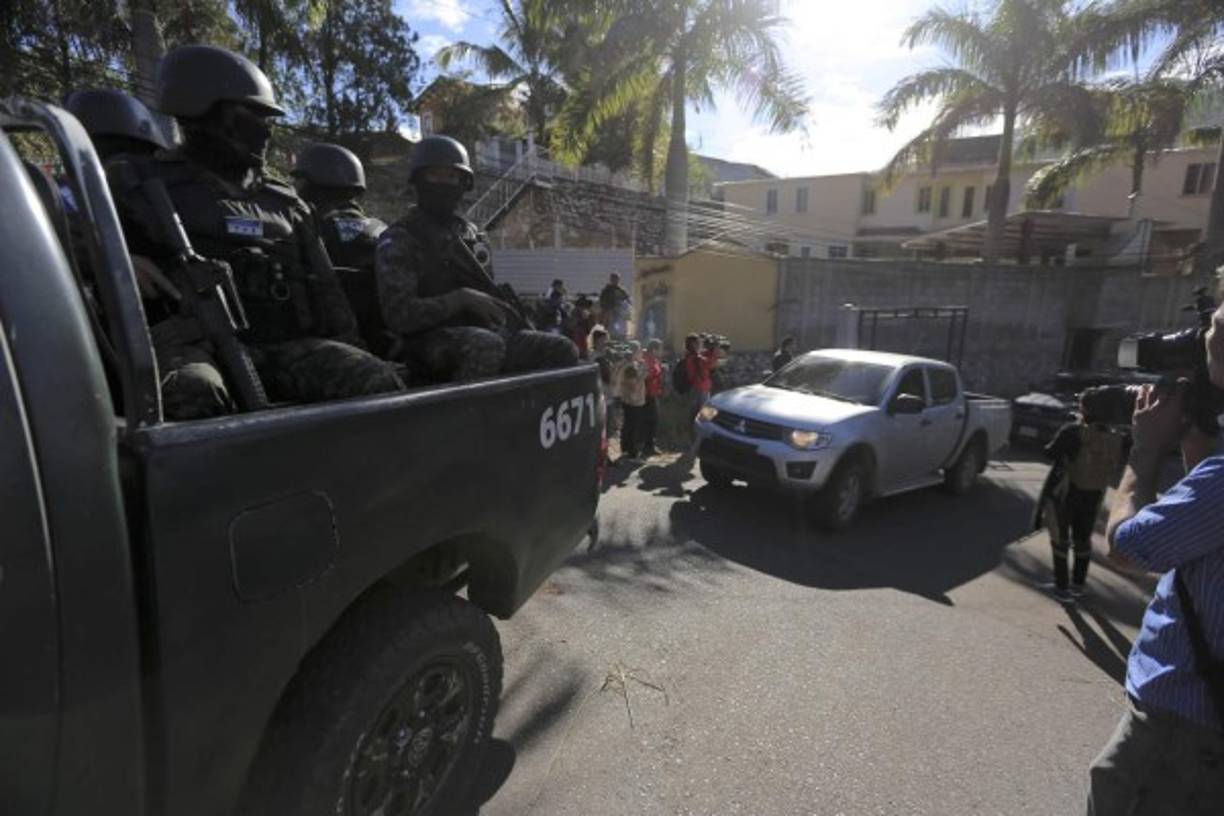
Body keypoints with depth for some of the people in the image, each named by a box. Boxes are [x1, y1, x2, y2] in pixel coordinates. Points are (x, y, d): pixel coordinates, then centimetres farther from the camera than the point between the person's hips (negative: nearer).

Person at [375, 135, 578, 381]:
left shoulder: (472, 233, 19)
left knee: (562, 350, -12)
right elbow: (398, 315, -12)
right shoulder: (398, 240, 0)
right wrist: (461, 298, -19)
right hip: (434, 343, -6)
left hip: (488, 334, 6)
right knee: (486, 345, -38)